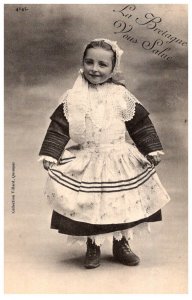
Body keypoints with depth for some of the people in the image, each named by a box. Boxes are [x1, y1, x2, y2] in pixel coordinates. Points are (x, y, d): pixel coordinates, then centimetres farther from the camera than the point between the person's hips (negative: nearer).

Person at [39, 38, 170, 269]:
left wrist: (152, 150, 0)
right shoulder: (73, 98, -3)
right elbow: (59, 127, -3)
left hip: (119, 163, 1)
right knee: (88, 206, 4)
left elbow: (140, 124, 3)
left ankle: (121, 245, 30)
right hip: (85, 164, -1)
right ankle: (92, 248, 26)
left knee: (122, 204, 9)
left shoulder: (121, 96, -1)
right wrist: (50, 154, -10)